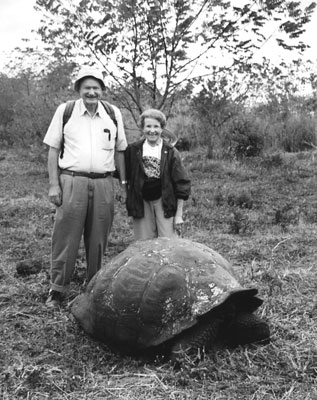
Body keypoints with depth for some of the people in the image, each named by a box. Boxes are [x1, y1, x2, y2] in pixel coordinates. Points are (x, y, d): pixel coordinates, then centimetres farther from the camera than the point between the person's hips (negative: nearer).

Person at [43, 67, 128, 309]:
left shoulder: (114, 114, 9)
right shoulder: (65, 111, 3)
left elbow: (119, 151, 15)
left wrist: (124, 183, 10)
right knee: (66, 237, -2)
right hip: (72, 182, -2)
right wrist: (53, 184, -4)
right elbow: (53, 149, 4)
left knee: (98, 240, 8)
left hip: (103, 184, 2)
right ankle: (57, 290, 9)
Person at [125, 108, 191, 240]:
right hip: (141, 202, 2)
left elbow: (182, 184, -3)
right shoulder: (133, 150, 0)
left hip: (164, 202, -1)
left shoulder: (171, 153, -4)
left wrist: (179, 214, -4)